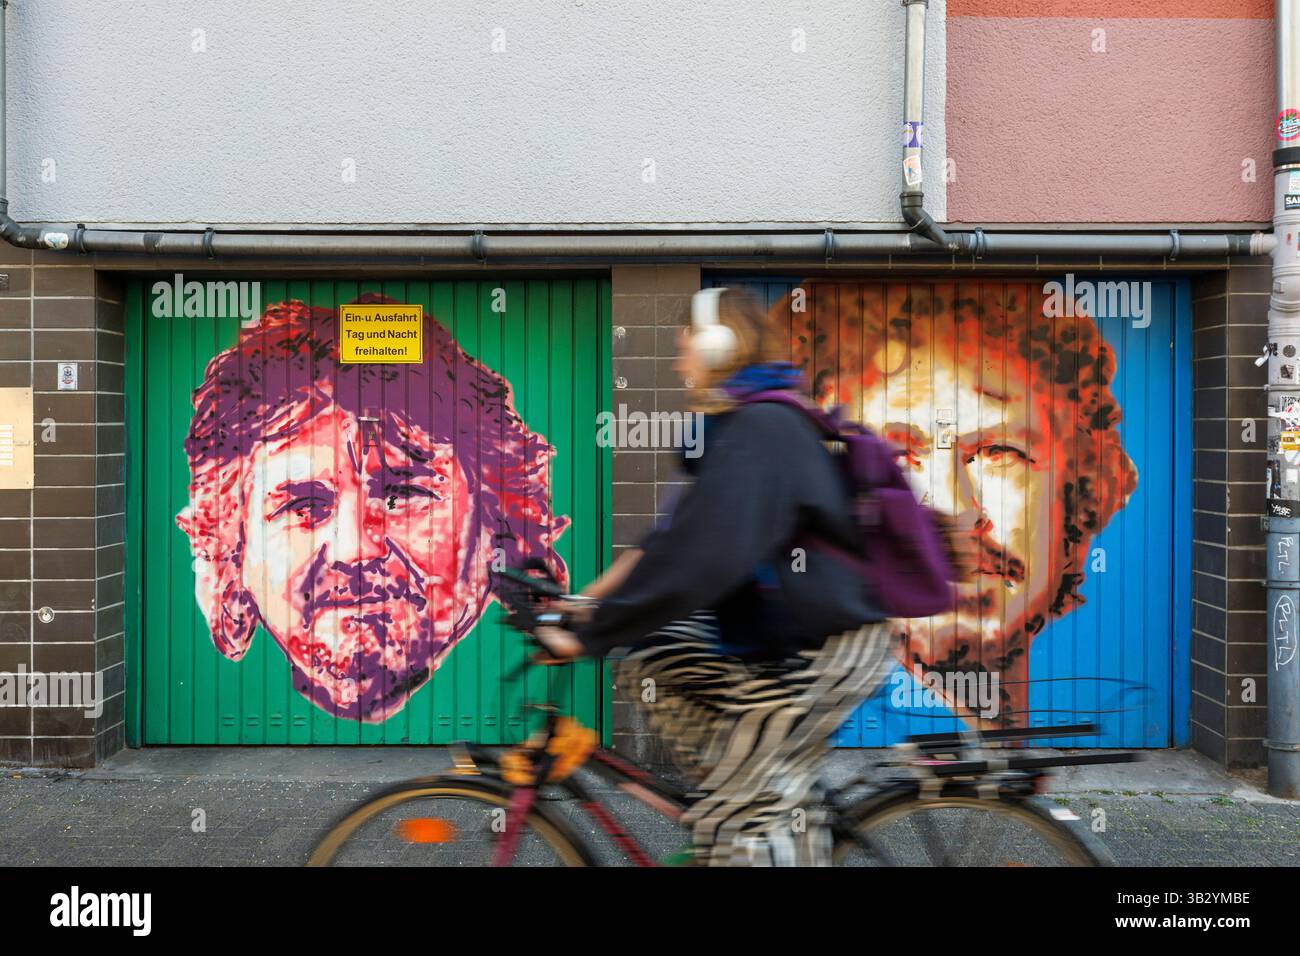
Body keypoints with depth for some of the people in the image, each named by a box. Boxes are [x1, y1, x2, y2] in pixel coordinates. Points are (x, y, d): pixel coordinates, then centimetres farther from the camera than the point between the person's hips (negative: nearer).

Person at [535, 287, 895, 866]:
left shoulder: (759, 431, -22)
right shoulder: (736, 426, 10)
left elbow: (696, 561, -31)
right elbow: (674, 539, 10)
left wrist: (585, 637, -26)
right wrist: (587, 598, 3)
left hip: (828, 649, -10)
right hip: (778, 638, 10)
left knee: (735, 821, -9)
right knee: (648, 659, 6)